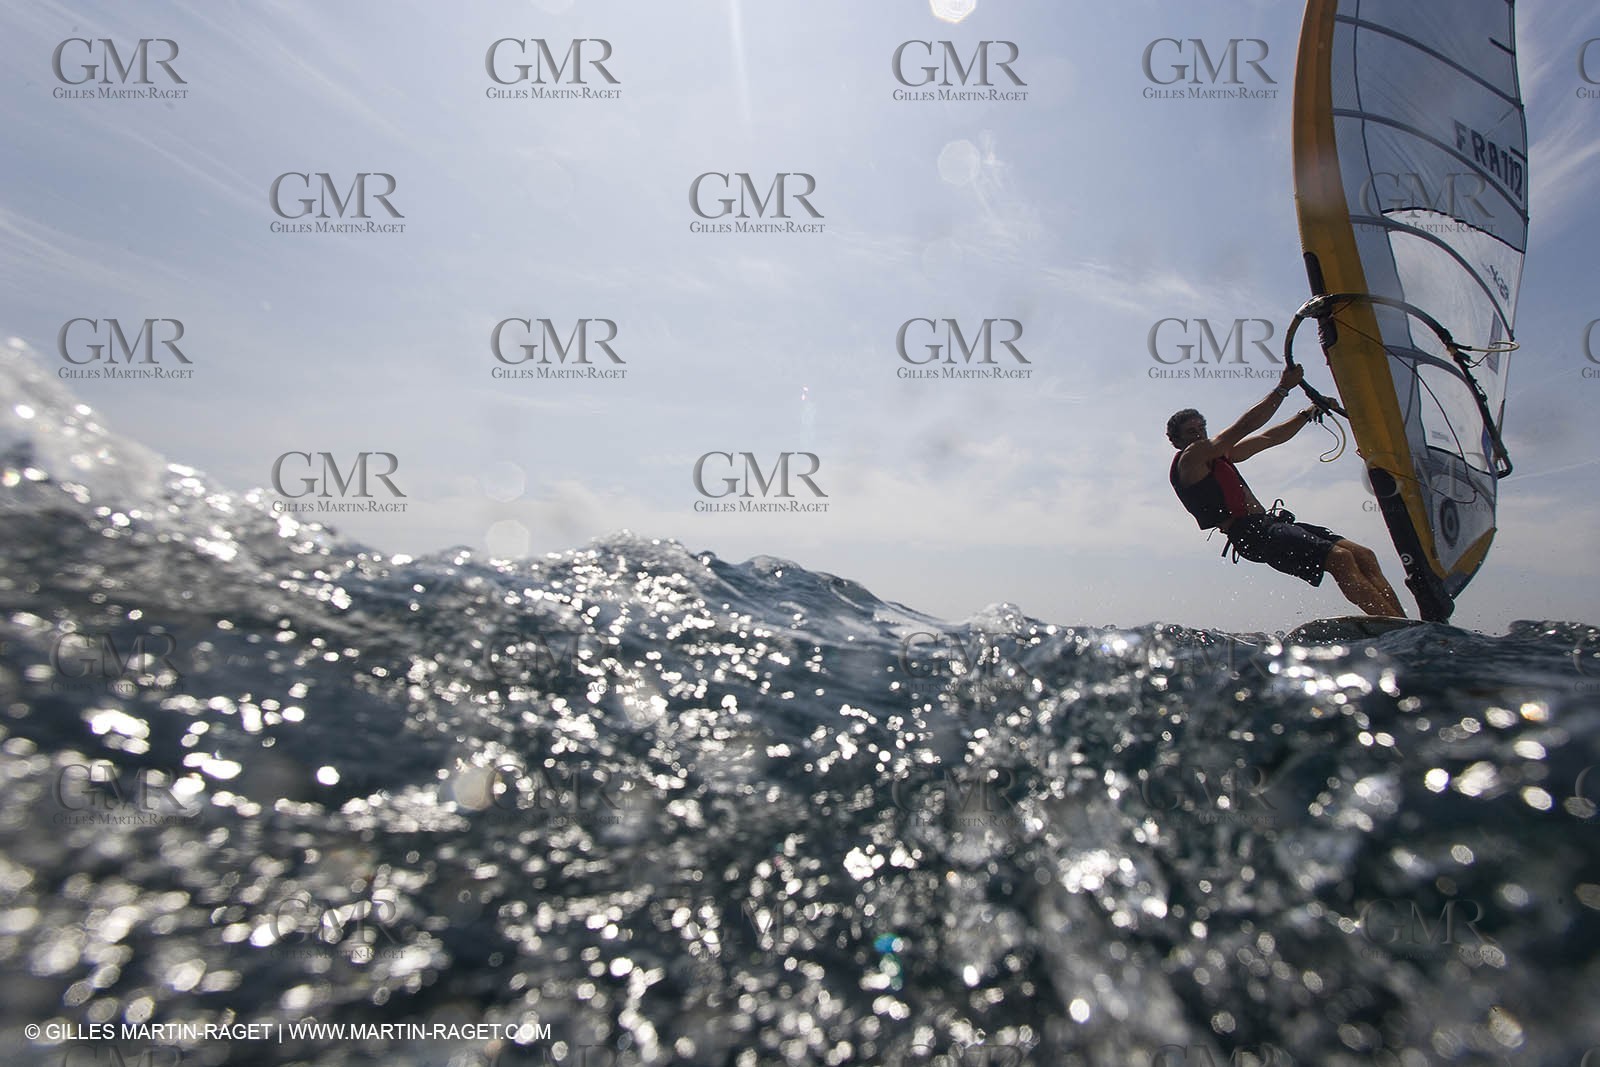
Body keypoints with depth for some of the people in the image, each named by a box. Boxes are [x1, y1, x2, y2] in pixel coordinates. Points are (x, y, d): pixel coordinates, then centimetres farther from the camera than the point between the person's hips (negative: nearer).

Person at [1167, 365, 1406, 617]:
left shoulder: (1221, 455, 28)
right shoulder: (1189, 457, -1)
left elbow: (1269, 438, 33)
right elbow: (1244, 427, -7)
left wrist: (1309, 413, 24)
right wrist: (1282, 389, -6)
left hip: (1267, 523, 10)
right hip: (1249, 533, -10)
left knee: (1363, 555, -4)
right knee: (1339, 557, -25)